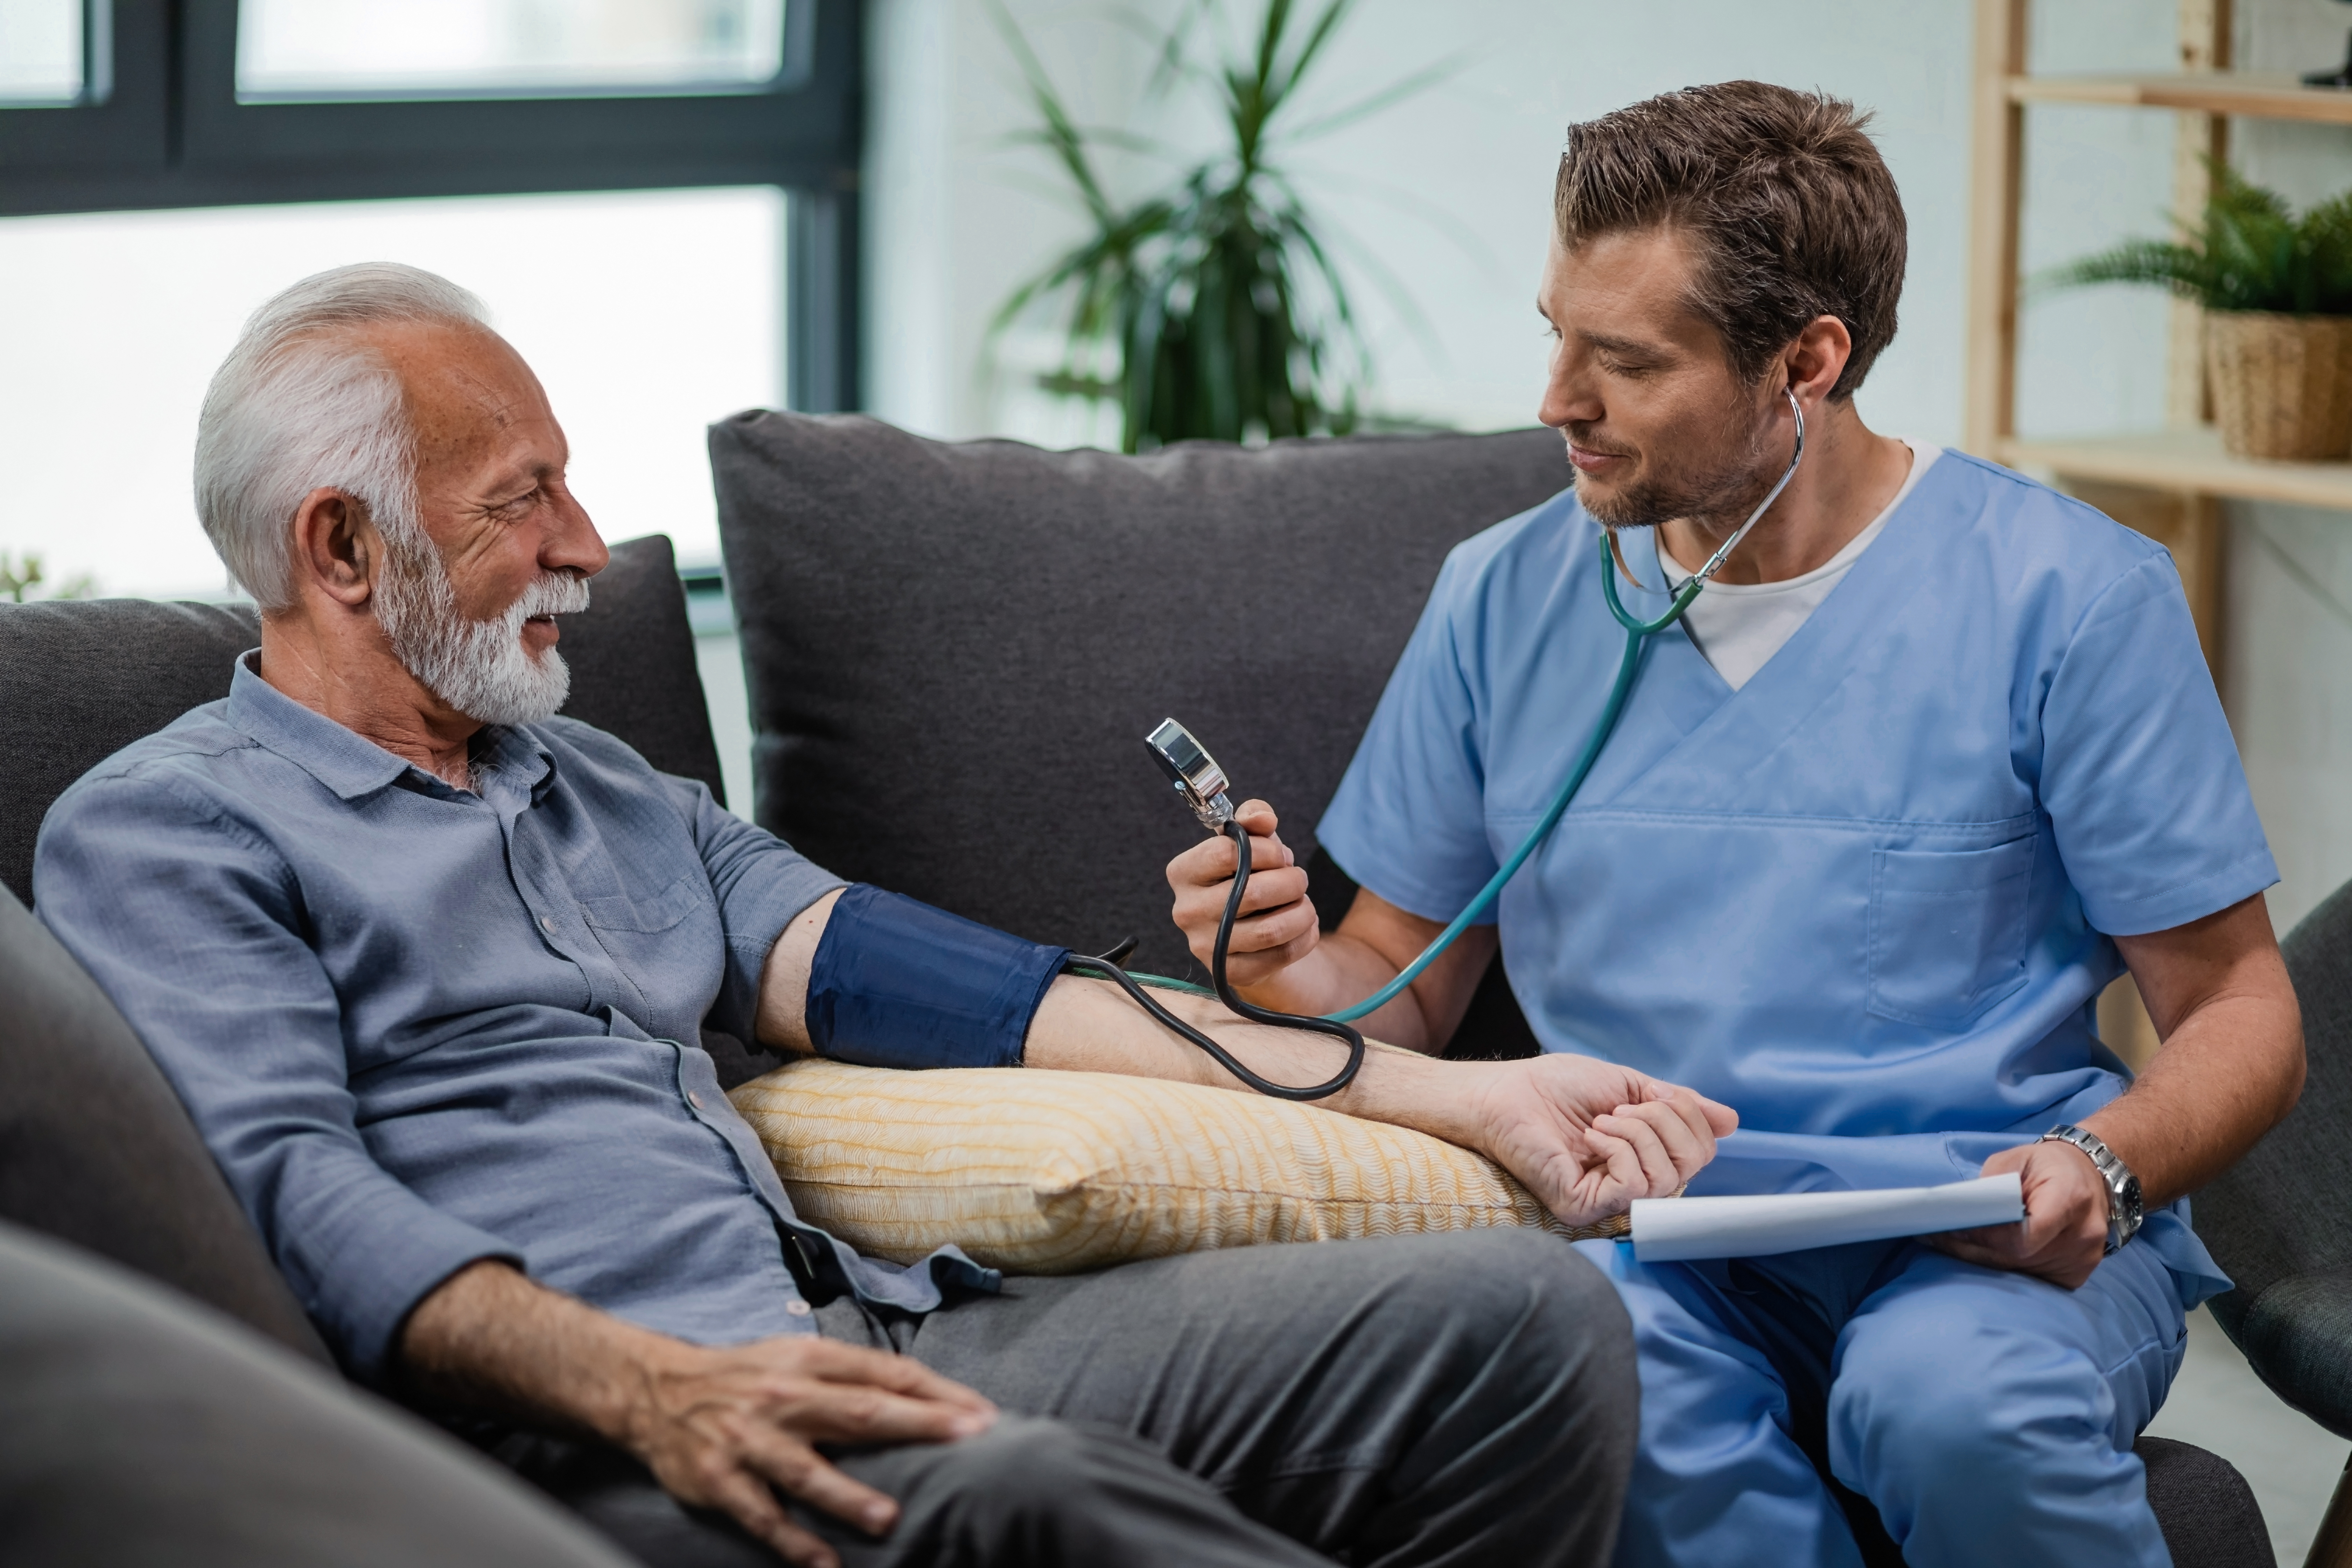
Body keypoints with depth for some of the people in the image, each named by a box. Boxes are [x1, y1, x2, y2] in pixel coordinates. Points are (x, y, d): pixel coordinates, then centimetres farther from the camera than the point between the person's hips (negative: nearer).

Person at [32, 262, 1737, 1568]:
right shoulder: (160, 836, 6)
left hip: (871, 1337, 7)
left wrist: (1450, 1094, 12)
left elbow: (897, 973, 20)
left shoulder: (609, 792, 29)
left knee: (1526, 1309, -11)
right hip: (588, 1425, -7)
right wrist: (644, 1387, -28)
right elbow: (289, 1193, -9)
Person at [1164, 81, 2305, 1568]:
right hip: (1647, 1235, 2)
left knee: (1953, 1400, -37)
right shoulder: (1506, 595, 10)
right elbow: (1403, 987, 16)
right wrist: (1298, 973, -8)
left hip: (1979, 1230, -2)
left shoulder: (2069, 593, -2)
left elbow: (2242, 1014, 1)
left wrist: (2101, 1170, -20)